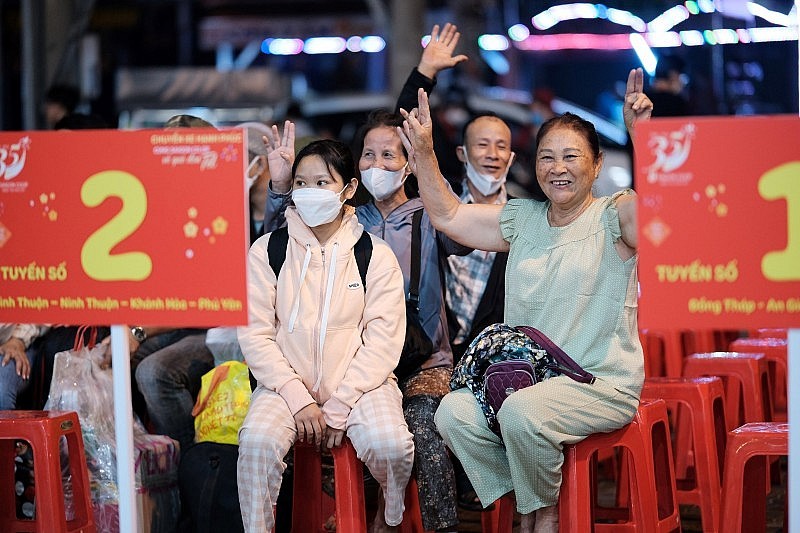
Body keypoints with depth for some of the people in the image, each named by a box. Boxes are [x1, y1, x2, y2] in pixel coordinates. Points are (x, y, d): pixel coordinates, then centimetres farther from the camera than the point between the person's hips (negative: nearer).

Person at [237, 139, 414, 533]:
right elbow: (254, 334, -2)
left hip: (357, 382, 0)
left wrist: (338, 408, -12)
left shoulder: (377, 256, 3)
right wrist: (299, 400, -13)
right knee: (257, 440, -30)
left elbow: (383, 341, -3)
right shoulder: (266, 250, 4)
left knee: (391, 445, -27)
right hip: (287, 381, 0)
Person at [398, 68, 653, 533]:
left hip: (603, 384, -6)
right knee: (454, 413, -18)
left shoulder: (614, 218, -3)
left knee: (521, 412, -32)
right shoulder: (522, 220, 15)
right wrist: (423, 154, 6)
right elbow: (449, 216, 18)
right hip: (527, 376, 6)